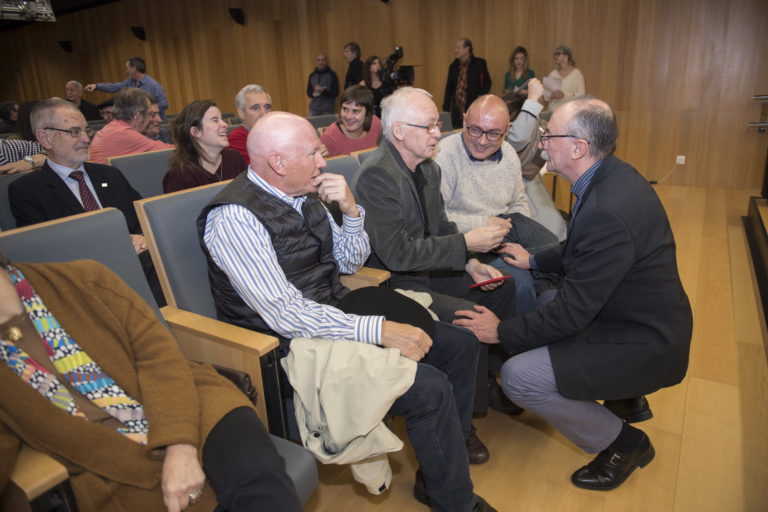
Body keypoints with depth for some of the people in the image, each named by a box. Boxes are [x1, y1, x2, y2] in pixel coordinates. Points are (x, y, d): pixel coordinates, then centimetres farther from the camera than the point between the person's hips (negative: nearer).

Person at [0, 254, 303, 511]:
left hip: (179, 404, -1)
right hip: (113, 470, 1)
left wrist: (180, 445, -16)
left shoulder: (82, 280, 0)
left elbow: (156, 349, -5)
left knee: (255, 470, -26)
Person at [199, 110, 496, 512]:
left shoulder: (305, 196, 5)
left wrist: (351, 211, -5)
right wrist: (379, 330, -26)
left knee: (459, 346, 3)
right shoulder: (234, 218, -19)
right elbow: (285, 313, -25)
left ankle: (442, 465, 23)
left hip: (340, 317, 9)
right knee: (429, 388, -22)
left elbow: (351, 262, 13)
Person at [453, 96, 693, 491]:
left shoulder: (606, 212, -32)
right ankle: (625, 398, 27)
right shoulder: (613, 177, -2)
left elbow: (573, 311, -26)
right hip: (646, 322, 10)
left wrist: (502, 332, -16)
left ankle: (622, 442, 7)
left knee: (517, 376, -17)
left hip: (645, 347, -10)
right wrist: (535, 260, 15)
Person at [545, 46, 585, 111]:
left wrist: (564, 95, -19)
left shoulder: (576, 73, 0)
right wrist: (551, 96, -13)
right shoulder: (553, 73, 10)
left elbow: (581, 94, -6)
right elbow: (545, 92, 9)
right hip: (552, 110, 3)